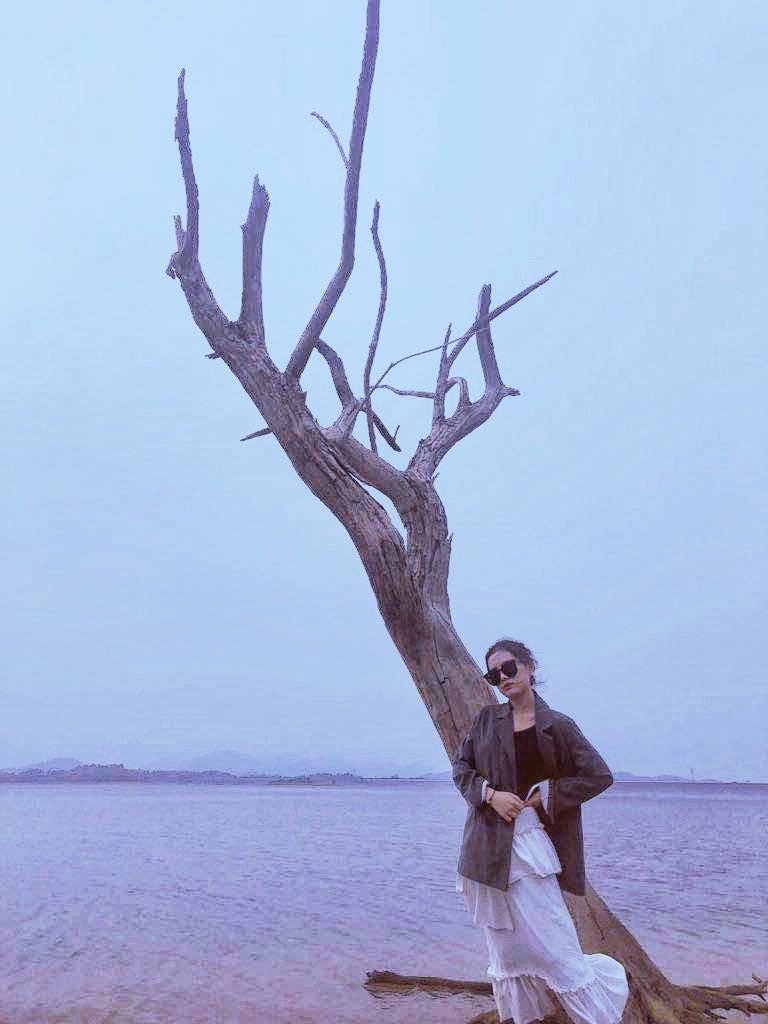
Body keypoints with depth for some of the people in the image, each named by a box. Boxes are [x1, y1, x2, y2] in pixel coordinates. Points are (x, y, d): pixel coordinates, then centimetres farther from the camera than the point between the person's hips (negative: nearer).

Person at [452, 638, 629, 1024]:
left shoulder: (557, 725, -3)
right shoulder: (487, 718, 4)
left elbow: (599, 775, -2)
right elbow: (461, 766, 8)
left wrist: (545, 796, -7)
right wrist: (490, 794, -10)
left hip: (532, 842, -3)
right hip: (489, 845, 3)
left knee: (550, 940, -3)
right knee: (504, 939, 12)